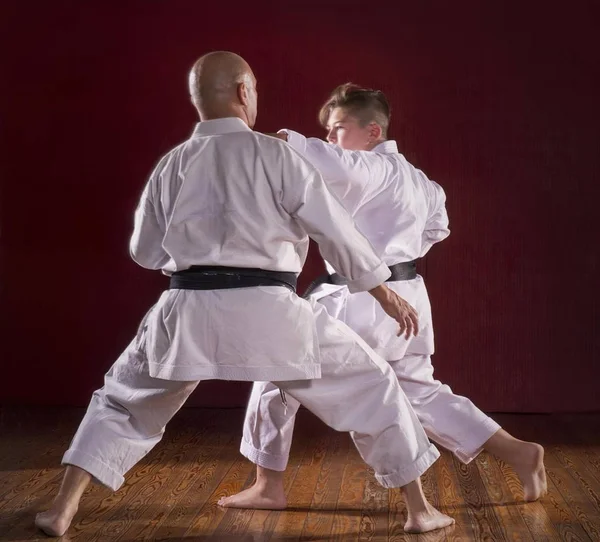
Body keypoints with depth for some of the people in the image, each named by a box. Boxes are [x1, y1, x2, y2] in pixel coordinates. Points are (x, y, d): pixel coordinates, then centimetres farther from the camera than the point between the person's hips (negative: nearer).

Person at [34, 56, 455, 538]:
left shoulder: (172, 164, 10)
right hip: (266, 311, -3)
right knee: (373, 387, 14)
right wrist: (387, 295, 9)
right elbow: (337, 230, 1)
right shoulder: (276, 155, 0)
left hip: (190, 310, 3)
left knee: (124, 398, 26)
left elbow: (146, 251, 17)